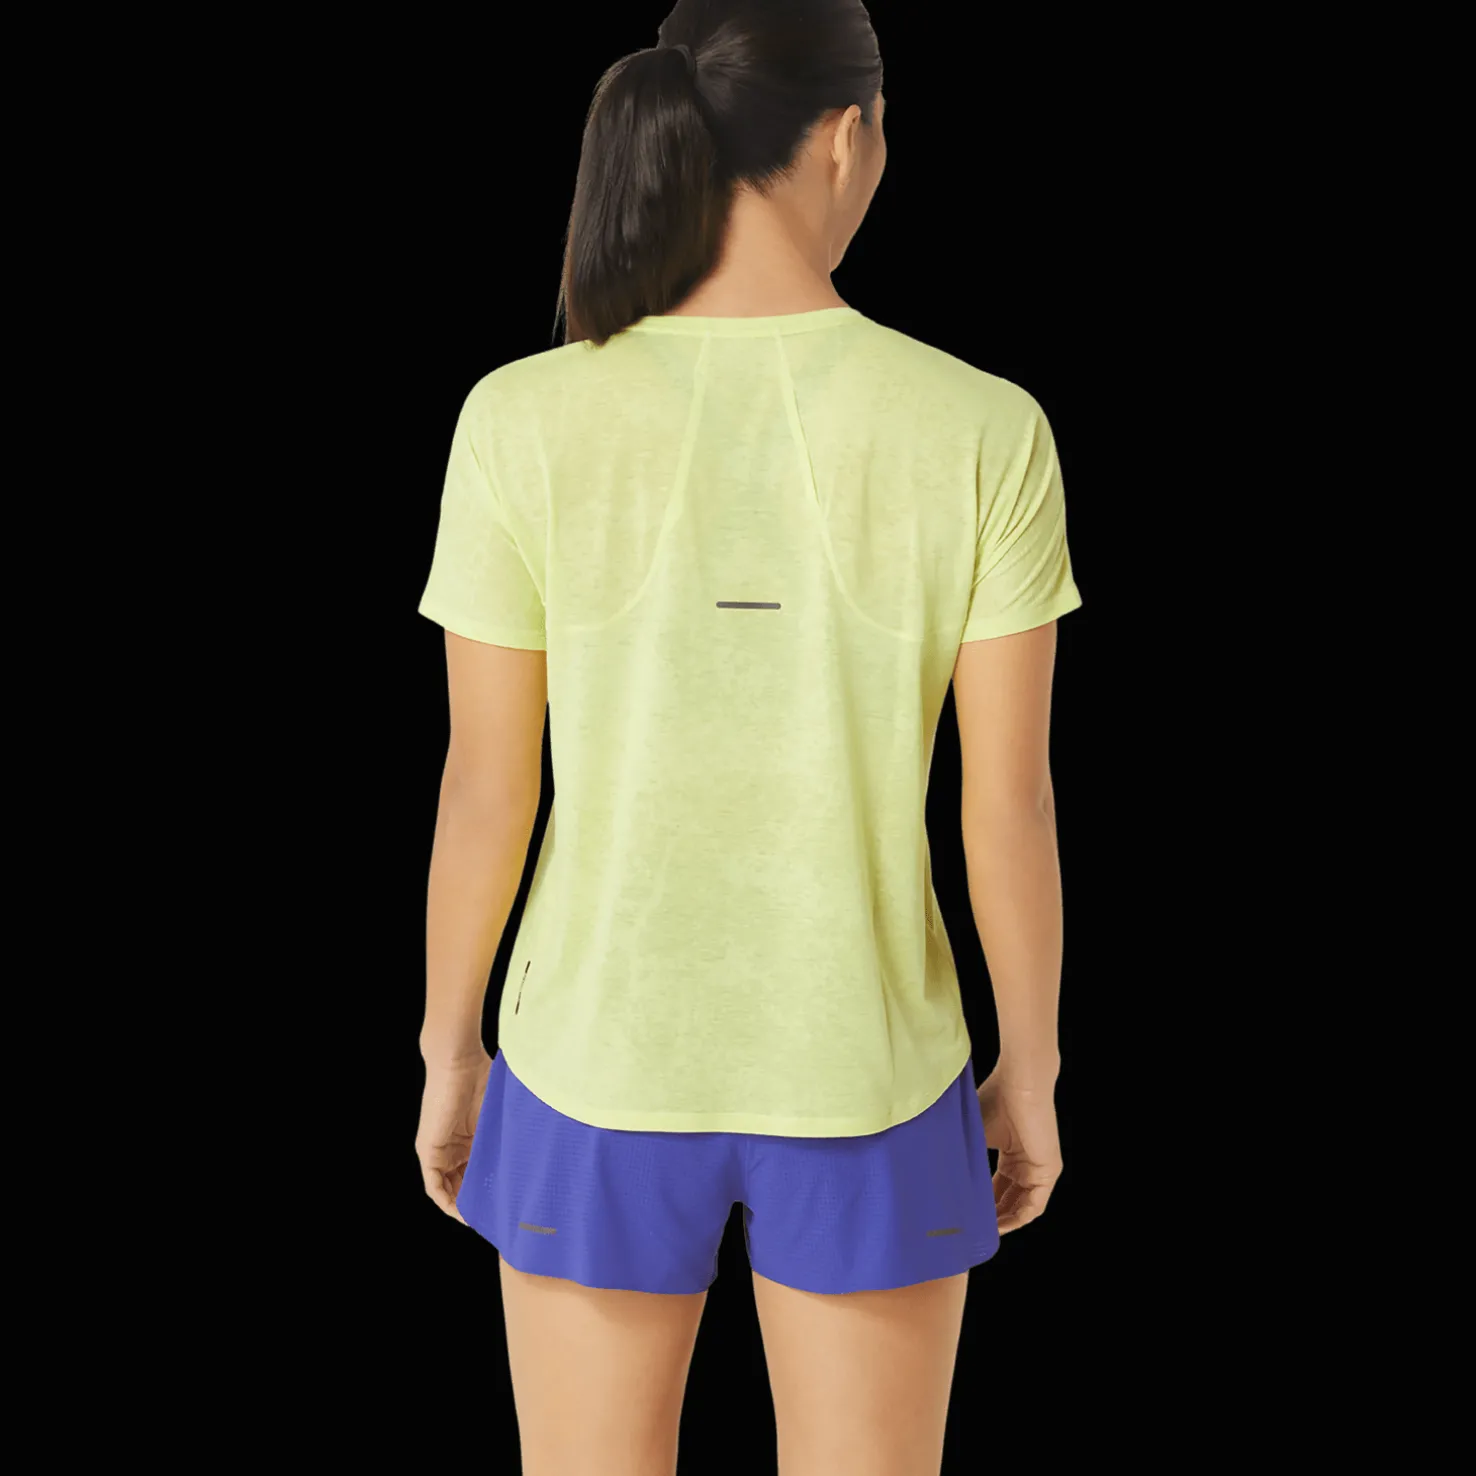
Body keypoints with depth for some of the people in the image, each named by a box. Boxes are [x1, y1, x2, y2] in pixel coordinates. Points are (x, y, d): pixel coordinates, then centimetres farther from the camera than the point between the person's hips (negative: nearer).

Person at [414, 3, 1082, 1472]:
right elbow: (1011, 802, -10)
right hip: (860, 1071, 0)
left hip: (606, 1062, 0)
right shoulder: (983, 430, -16)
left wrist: (448, 1051, 7)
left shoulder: (523, 421, -16)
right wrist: (1031, 1072, 6)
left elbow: (483, 791, -9)